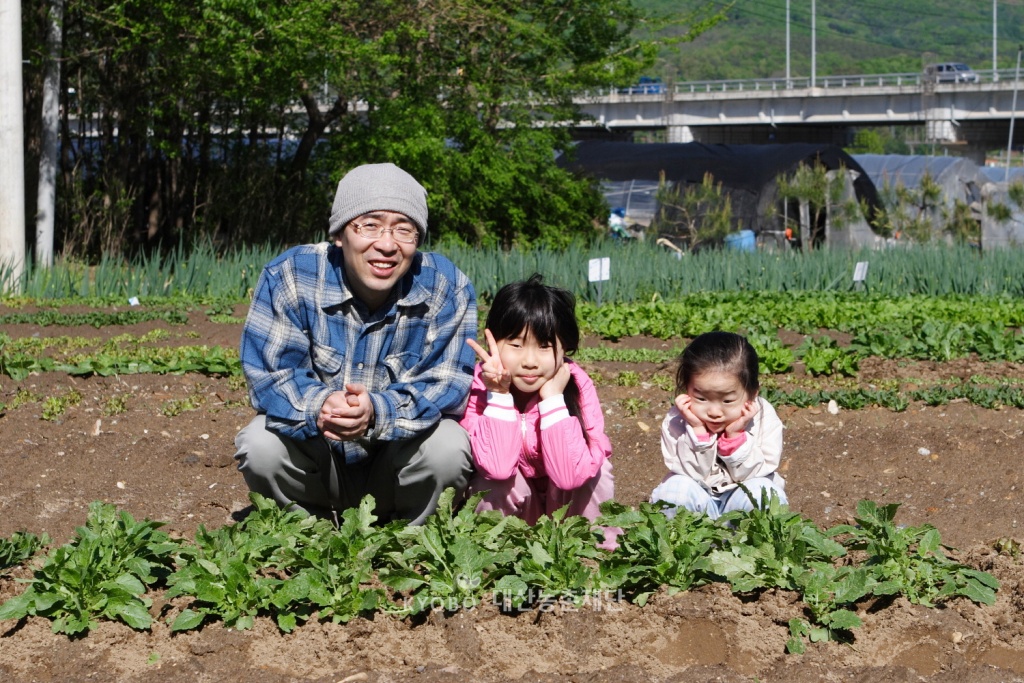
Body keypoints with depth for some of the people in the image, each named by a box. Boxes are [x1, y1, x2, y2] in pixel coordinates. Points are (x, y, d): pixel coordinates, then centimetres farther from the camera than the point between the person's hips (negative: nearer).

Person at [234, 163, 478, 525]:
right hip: (315, 463, 0)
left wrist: (378, 412, -41)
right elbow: (266, 374, -19)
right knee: (260, 444, -28)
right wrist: (318, 407, -43)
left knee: (449, 447, -29)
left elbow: (448, 385, -20)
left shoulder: (447, 288, -14)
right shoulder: (288, 277, -15)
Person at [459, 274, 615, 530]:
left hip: (566, 502, 0)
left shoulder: (578, 386, -22)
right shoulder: (479, 383, -21)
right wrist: (498, 394, -34)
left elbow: (570, 475, -32)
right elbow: (498, 466, -32)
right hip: (507, 501, 0)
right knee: (498, 478, -30)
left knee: (596, 468, -28)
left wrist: (553, 398, -33)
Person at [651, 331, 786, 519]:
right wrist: (697, 431, -32)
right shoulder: (676, 420, -17)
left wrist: (735, 436, -30)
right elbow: (692, 474, -18)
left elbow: (747, 475, -14)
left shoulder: (765, 418, -18)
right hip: (698, 499, 0)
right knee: (673, 487, -29)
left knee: (763, 491, -31)